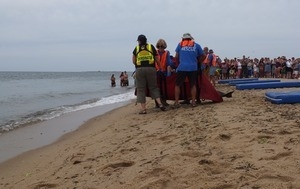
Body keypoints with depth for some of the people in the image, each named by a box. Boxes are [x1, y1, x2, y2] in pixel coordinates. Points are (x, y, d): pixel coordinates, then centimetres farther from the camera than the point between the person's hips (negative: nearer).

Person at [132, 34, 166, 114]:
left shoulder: (136, 48, 8)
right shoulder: (151, 47, 9)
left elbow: (133, 61, 8)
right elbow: (157, 60, 8)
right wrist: (160, 68, 19)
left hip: (140, 69, -1)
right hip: (151, 69, 1)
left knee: (141, 89, 4)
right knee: (153, 87, 12)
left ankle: (143, 109, 1)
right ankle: (160, 104, -3)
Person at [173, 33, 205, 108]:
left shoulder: (180, 44, 10)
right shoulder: (196, 45, 11)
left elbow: (176, 56, 9)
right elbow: (203, 56, 13)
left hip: (182, 67, -1)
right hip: (193, 68, 1)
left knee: (177, 85, 6)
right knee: (193, 85, 13)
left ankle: (176, 103, 1)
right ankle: (193, 102, 11)